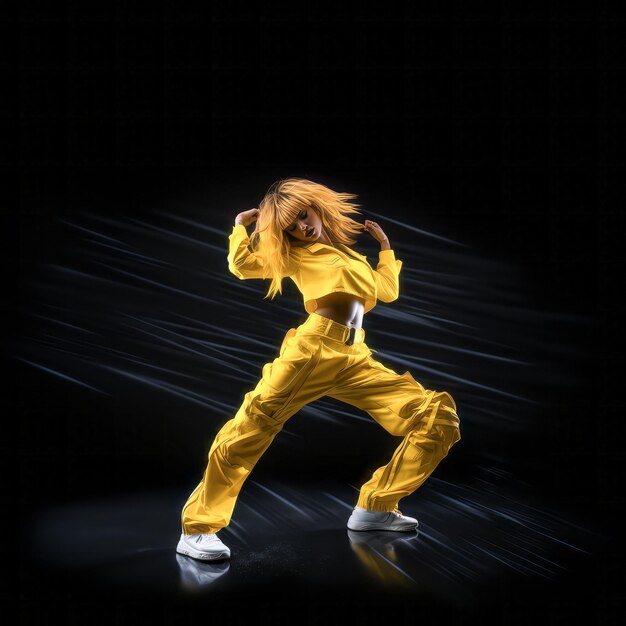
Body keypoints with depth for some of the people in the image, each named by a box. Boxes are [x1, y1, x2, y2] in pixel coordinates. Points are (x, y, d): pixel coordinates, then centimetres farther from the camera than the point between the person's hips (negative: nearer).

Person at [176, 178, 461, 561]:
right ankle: (197, 530, -13)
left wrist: (385, 244, 38)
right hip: (313, 347, -4)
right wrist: (241, 225, 23)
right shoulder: (294, 253, 21)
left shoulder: (350, 254, 32)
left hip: (356, 359, 4)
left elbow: (388, 290, 33)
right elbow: (242, 264, 12)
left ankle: (375, 508, 3)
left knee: (440, 418, -4)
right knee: (252, 427, -21)